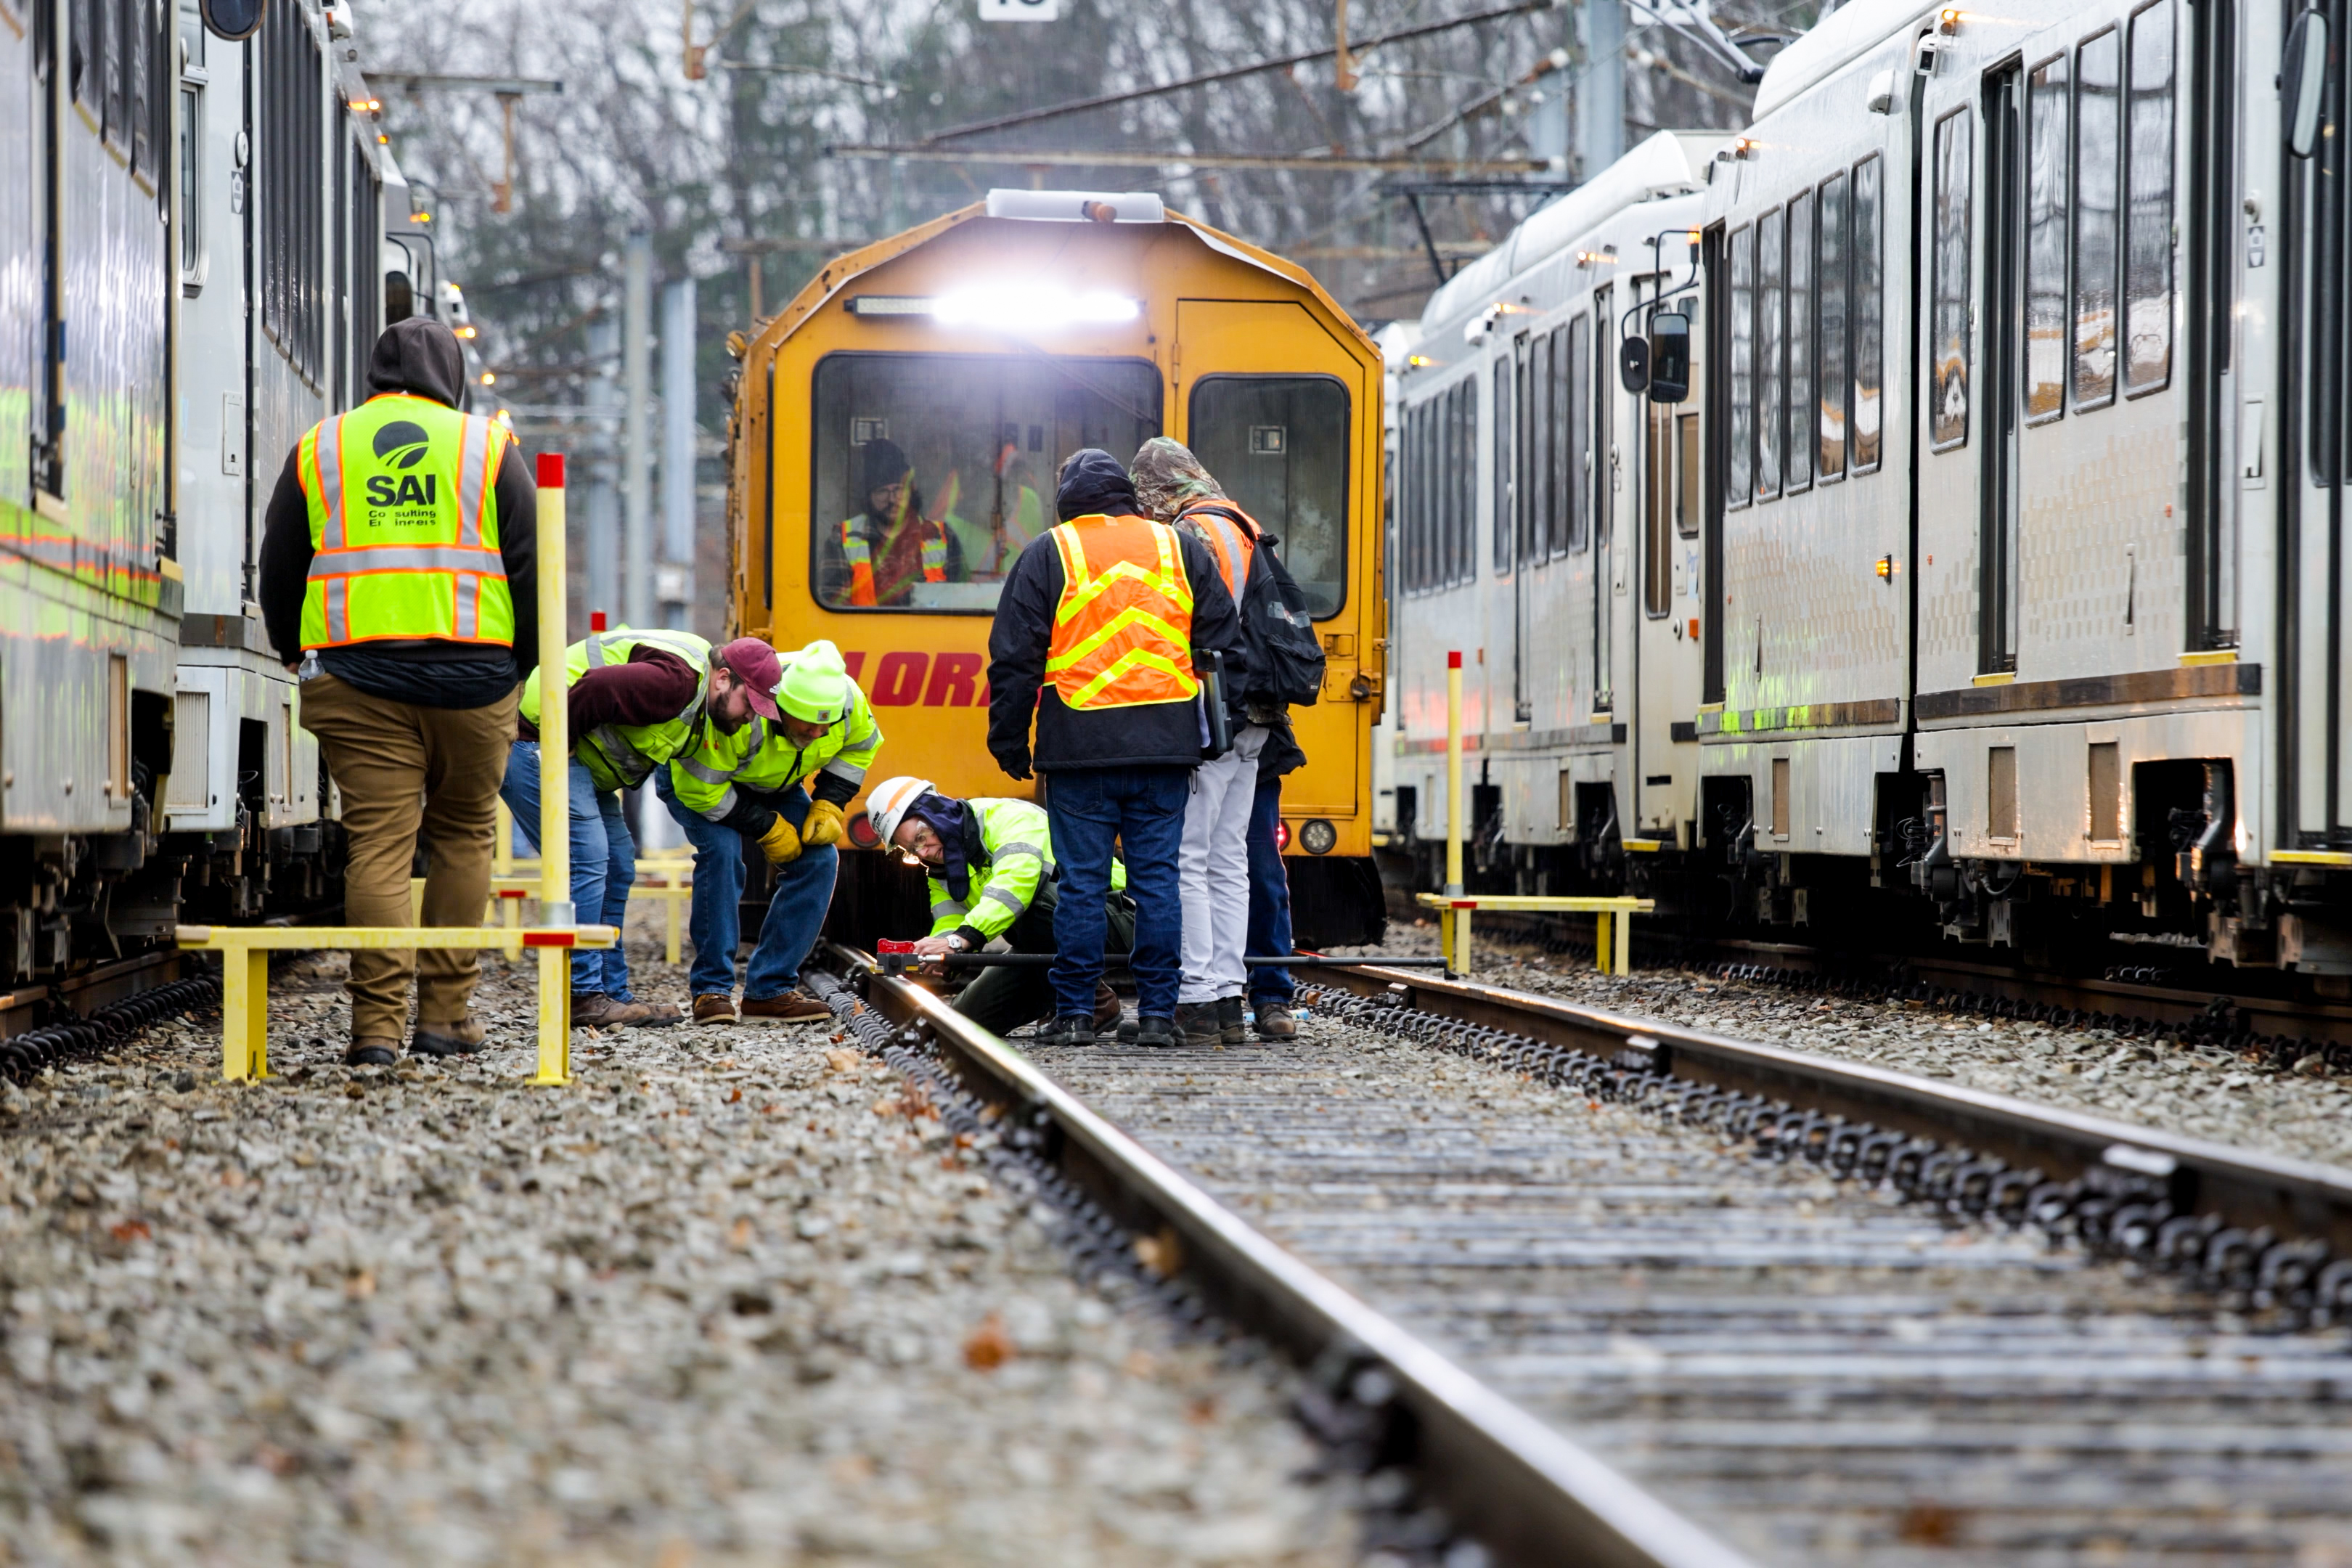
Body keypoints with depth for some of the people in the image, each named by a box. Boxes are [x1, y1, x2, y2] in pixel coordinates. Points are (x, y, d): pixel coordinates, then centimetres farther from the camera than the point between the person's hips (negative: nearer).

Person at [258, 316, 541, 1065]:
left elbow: (278, 574, 14)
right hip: (471, 673, 0)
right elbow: (530, 569, 4)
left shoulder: (317, 449, 12)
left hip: (356, 674, 1)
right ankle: (445, 1013, 11)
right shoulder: (488, 447, 7)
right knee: (463, 837, 12)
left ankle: (378, 1023, -11)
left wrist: (300, 655, 26)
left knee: (379, 843, -2)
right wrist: (525, 662, 14)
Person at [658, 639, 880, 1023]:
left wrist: (829, 804, -14)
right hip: (691, 773, -6)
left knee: (819, 858, -11)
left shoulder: (848, 702, -26)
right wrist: (768, 829, -27)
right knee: (721, 850, -31)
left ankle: (769, 990, -6)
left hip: (772, 785, 6)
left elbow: (860, 746, -2)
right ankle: (711, 989, -21)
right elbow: (700, 787, -32)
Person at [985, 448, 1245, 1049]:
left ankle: (1075, 1012, 2)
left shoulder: (1048, 554, 3)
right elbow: (1224, 646, 11)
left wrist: (1009, 741, 8)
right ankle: (1157, 1012, 4)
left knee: (1082, 881, 1)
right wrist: (1221, 735, 17)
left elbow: (1015, 660, 1)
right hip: (1165, 746, 2)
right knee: (1158, 879, 5)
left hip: (1079, 748, -2)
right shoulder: (1181, 549, 11)